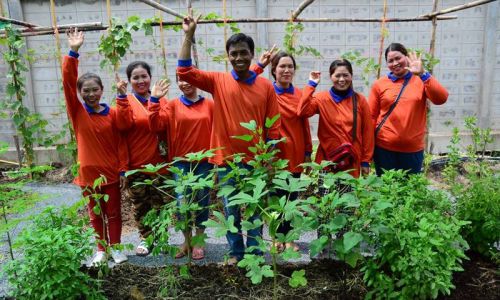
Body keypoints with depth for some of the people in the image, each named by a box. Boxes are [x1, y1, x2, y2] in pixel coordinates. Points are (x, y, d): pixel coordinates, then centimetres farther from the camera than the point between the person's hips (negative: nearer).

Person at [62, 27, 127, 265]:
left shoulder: (112, 113, -5)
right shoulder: (76, 112, -4)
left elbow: (120, 143, -2)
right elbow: (67, 81, -15)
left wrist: (123, 170, -3)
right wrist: (73, 52, -23)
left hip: (111, 172, -1)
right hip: (88, 173, 1)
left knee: (114, 213, 12)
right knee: (95, 214, 14)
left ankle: (116, 247, 29)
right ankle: (101, 249, 31)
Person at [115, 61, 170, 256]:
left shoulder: (160, 99, 5)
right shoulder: (126, 101, 1)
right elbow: (123, 125, -18)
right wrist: (122, 96, -24)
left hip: (158, 162, 1)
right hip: (135, 164, 0)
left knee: (159, 204, 7)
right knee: (140, 205, 9)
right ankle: (145, 239, 26)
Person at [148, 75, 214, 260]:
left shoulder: (210, 105, 3)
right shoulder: (172, 106, 4)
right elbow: (156, 125, -8)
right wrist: (154, 100, -15)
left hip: (205, 161, 0)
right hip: (181, 161, 0)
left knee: (202, 201, 8)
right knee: (182, 202, 0)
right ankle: (187, 241, 21)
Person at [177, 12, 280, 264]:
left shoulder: (266, 86, -1)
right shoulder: (218, 81, -1)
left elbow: (273, 127, 2)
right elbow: (184, 71, -8)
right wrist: (188, 36, -13)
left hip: (256, 161, 0)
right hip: (226, 160, 0)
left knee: (255, 212, 12)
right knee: (231, 212, 13)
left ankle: (255, 254, 29)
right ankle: (235, 252, 31)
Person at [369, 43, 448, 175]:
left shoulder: (421, 80, 2)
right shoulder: (379, 84, 1)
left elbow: (441, 99, -14)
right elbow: (371, 116, 2)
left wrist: (423, 74, -21)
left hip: (413, 149, 1)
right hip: (384, 148, 0)